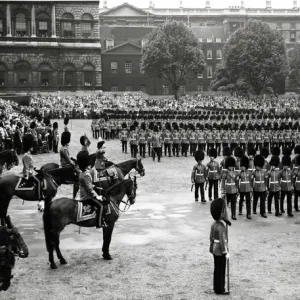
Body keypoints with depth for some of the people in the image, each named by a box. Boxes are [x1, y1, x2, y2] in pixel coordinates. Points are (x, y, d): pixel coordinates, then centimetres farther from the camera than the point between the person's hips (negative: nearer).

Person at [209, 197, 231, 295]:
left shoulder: (214, 224, 2)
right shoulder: (221, 227, -25)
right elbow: (222, 241, -24)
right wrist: (226, 253, -17)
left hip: (215, 250, 9)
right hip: (220, 252, -8)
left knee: (217, 269, 18)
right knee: (221, 270, 3)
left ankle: (217, 287, 28)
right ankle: (220, 290, 12)